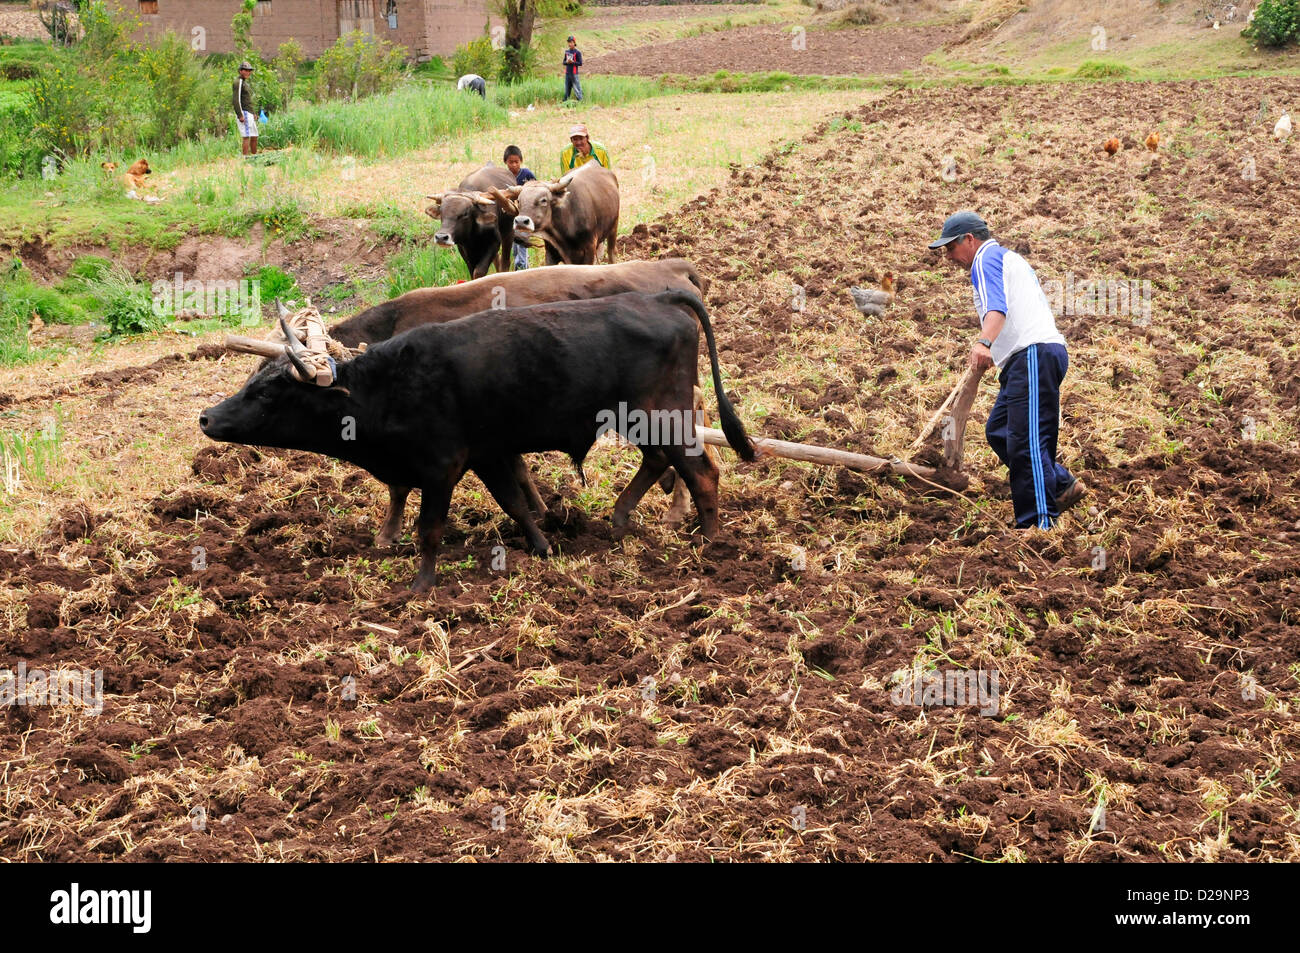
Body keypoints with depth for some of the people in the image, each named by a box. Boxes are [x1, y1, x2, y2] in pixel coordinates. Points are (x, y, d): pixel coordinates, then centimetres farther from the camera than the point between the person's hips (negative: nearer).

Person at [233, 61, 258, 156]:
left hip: (249, 114, 10)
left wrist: (253, 115, 22)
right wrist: (240, 115, -23)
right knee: (246, 137, -14)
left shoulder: (246, 83, 22)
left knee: (254, 137, 11)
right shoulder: (238, 82, -9)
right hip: (243, 113, -10)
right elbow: (236, 100, -17)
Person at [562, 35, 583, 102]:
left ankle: (580, 100, -2)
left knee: (576, 87, -6)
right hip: (567, 73, 5)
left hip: (574, 73, -5)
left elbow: (580, 63, -6)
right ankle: (565, 100, 13)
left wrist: (573, 62, -18)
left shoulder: (577, 52, -5)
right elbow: (564, 62, 17)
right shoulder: (567, 52, 12)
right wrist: (567, 62, -6)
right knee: (567, 88, 8)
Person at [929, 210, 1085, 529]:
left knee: (1027, 442, -15)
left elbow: (996, 305, -22)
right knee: (998, 431, 13)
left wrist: (984, 342, -39)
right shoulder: (1010, 258, 30)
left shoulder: (986, 258, -1)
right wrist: (995, 352, 51)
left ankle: (1041, 523, -19)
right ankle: (1063, 484, 10)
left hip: (1034, 354, -11)